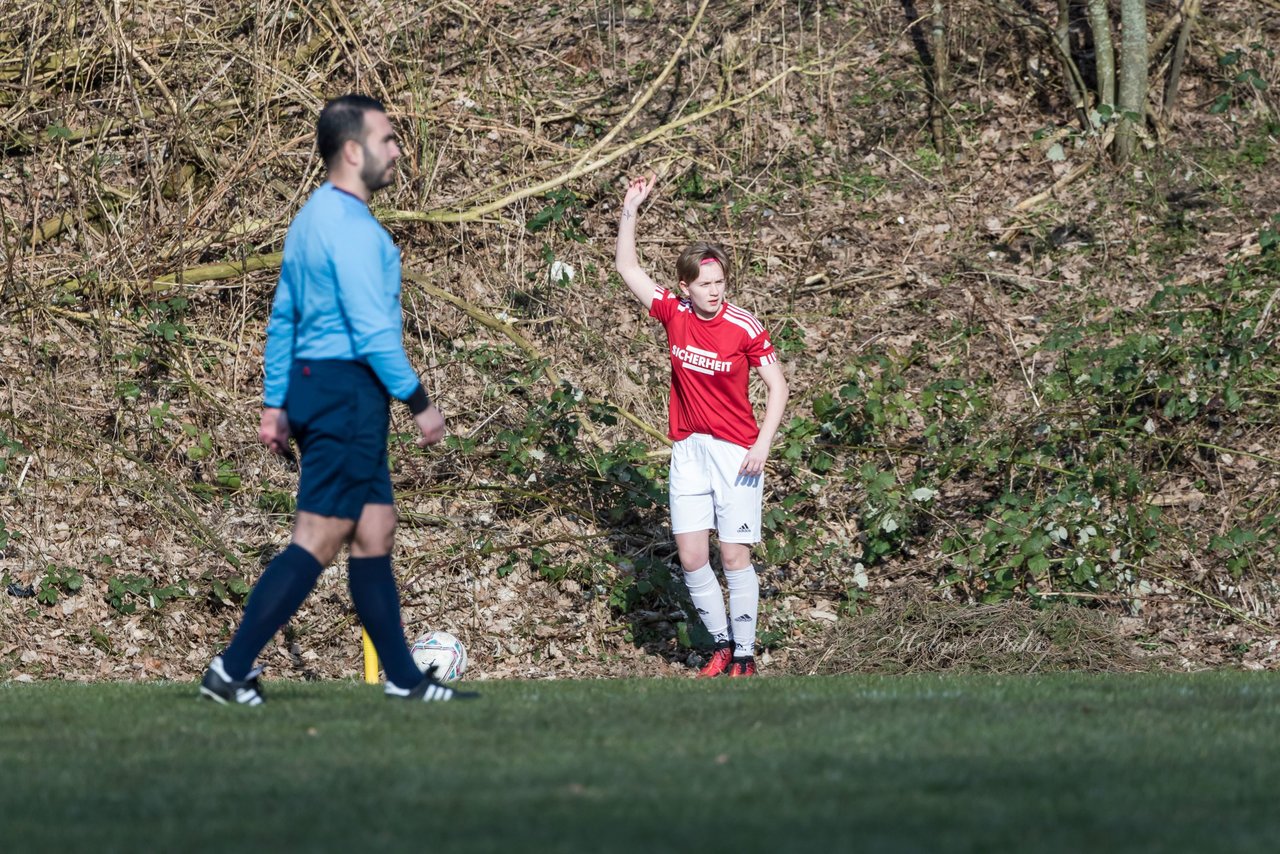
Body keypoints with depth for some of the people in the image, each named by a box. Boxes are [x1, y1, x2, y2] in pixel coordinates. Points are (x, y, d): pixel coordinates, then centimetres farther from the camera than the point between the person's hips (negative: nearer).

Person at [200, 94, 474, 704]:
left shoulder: (312, 219, 15)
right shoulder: (351, 226, -16)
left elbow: (282, 318, 18)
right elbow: (372, 330, -20)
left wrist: (275, 404, 20)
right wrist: (419, 403, -14)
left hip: (317, 386, 10)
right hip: (348, 391, -10)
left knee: (375, 532, 12)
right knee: (318, 540, -8)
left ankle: (404, 680, 16)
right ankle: (231, 672, -8)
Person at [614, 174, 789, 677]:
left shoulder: (745, 328, -10)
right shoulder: (674, 313, -1)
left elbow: (777, 385, -3)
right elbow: (627, 267, 7)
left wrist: (762, 445, -12)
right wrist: (630, 211, -2)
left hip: (736, 454, -4)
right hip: (688, 451, 4)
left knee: (735, 557, -4)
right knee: (691, 559, 0)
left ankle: (745, 655, 5)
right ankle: (722, 645, 15)